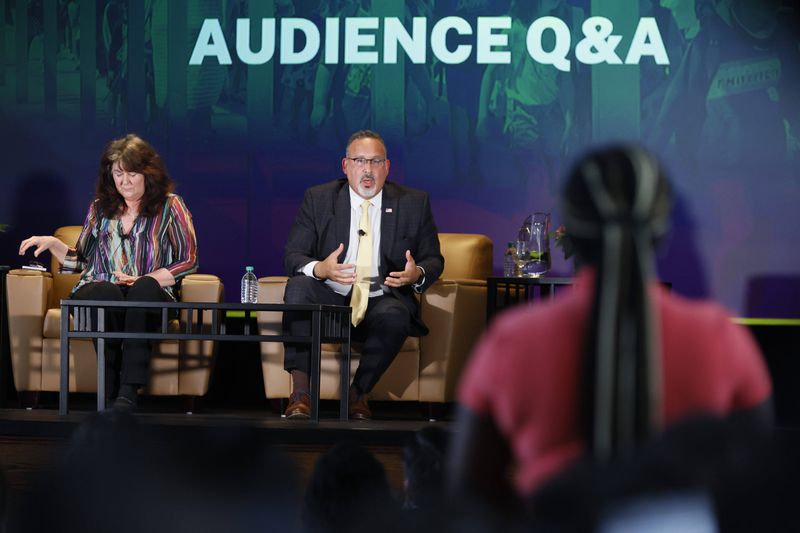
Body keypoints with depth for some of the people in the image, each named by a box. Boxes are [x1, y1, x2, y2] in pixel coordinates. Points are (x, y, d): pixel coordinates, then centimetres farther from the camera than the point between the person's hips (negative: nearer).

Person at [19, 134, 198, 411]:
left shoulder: (170, 206, 8)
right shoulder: (100, 208, 18)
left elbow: (188, 261, 3)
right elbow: (82, 261, 24)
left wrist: (144, 280, -8)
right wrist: (52, 244, 5)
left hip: (150, 297, -2)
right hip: (98, 292, 2)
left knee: (145, 289, -39)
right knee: (108, 294, -36)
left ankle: (129, 391, -44)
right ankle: (111, 390, -36)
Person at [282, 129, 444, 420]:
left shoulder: (414, 203, 8)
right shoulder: (318, 199, 6)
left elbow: (434, 260, 11)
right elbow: (293, 256, 0)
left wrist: (418, 274, -16)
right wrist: (319, 269, -25)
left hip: (382, 301, 0)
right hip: (331, 298, 1)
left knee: (395, 316, -36)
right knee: (299, 286, -31)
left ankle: (358, 393, -13)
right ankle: (300, 393, -31)